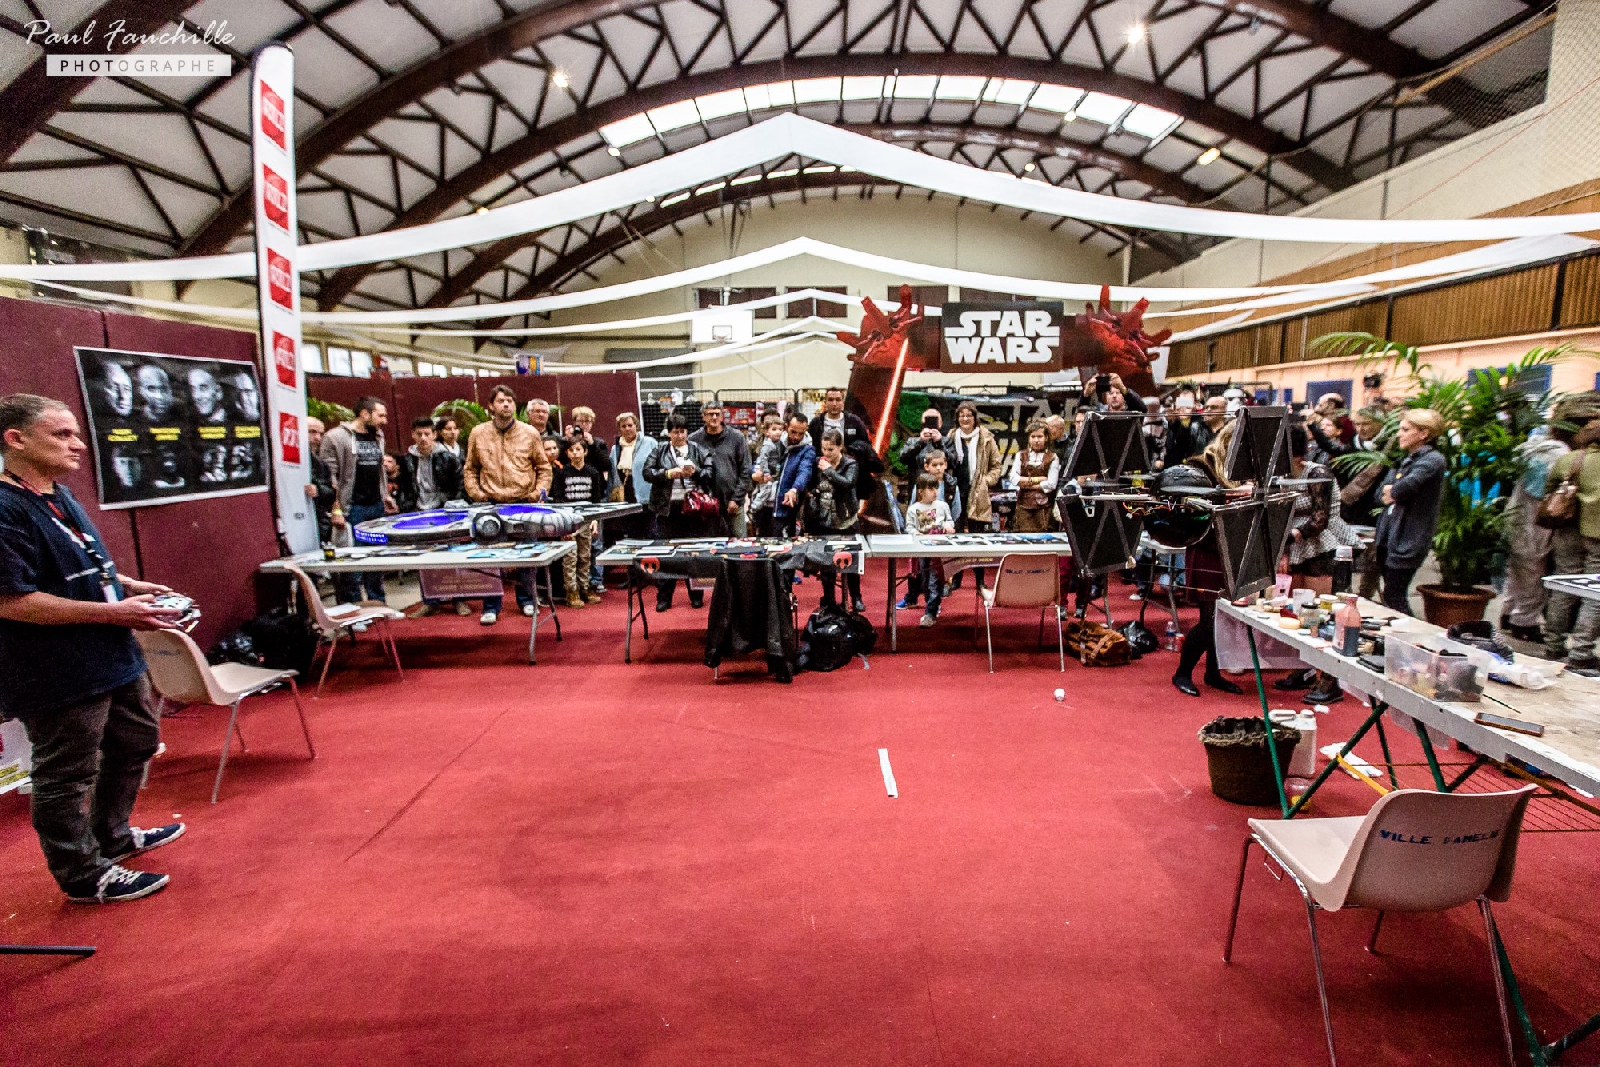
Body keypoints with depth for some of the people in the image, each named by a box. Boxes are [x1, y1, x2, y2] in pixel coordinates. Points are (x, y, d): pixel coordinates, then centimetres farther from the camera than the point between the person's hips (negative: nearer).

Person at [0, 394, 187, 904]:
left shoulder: (61, 497, 9)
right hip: (58, 674, -10)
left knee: (136, 742, 24)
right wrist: (114, 611, -24)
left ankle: (111, 836, 44)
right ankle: (84, 874, 24)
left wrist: (126, 585, 8)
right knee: (67, 775, 7)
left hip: (111, 658, 10)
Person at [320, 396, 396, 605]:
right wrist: (336, 510, -14)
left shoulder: (377, 437, 15)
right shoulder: (336, 437, -8)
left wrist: (386, 495, 16)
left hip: (377, 507, 7)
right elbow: (329, 476, -11)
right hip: (352, 509, -7)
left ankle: (378, 603, 21)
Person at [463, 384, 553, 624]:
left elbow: (543, 466, 9)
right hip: (491, 505, 0)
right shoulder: (478, 434, 4)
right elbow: (470, 468, 11)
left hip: (524, 504, 0)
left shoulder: (529, 433, 3)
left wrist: (540, 490, -3)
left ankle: (526, 599, 24)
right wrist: (475, 492, -2)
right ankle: (491, 606, 11)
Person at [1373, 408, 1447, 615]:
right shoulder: (1406, 460, 18)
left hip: (1407, 541, -8)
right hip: (1388, 537, 9)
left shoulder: (1432, 459, -10)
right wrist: (1388, 495, -8)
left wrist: (1392, 492, -6)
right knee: (1391, 598, 12)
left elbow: (1407, 485, -27)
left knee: (1394, 599, -7)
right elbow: (1380, 493, 14)